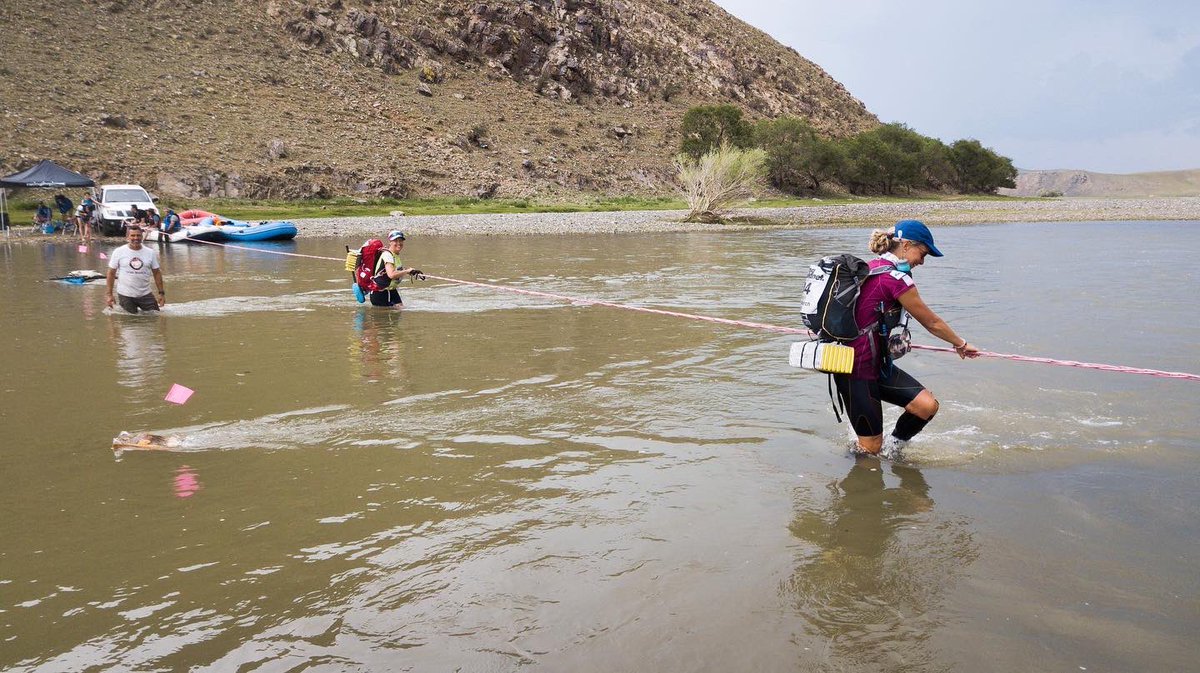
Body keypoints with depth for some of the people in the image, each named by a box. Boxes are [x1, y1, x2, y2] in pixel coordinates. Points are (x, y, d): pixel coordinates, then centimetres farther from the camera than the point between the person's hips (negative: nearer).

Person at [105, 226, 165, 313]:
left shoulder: (150, 252, 1)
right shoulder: (119, 252, -4)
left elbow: (156, 273, 6)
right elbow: (111, 273, 0)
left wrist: (161, 293, 2)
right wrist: (109, 294, -3)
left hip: (145, 294, 2)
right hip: (125, 295, -2)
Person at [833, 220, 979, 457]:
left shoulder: (871, 269, 10)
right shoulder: (896, 277, -17)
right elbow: (932, 323, -5)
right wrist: (961, 344, 11)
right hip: (858, 371, -9)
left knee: (927, 405, 0)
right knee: (871, 448, 0)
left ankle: (893, 448, 20)